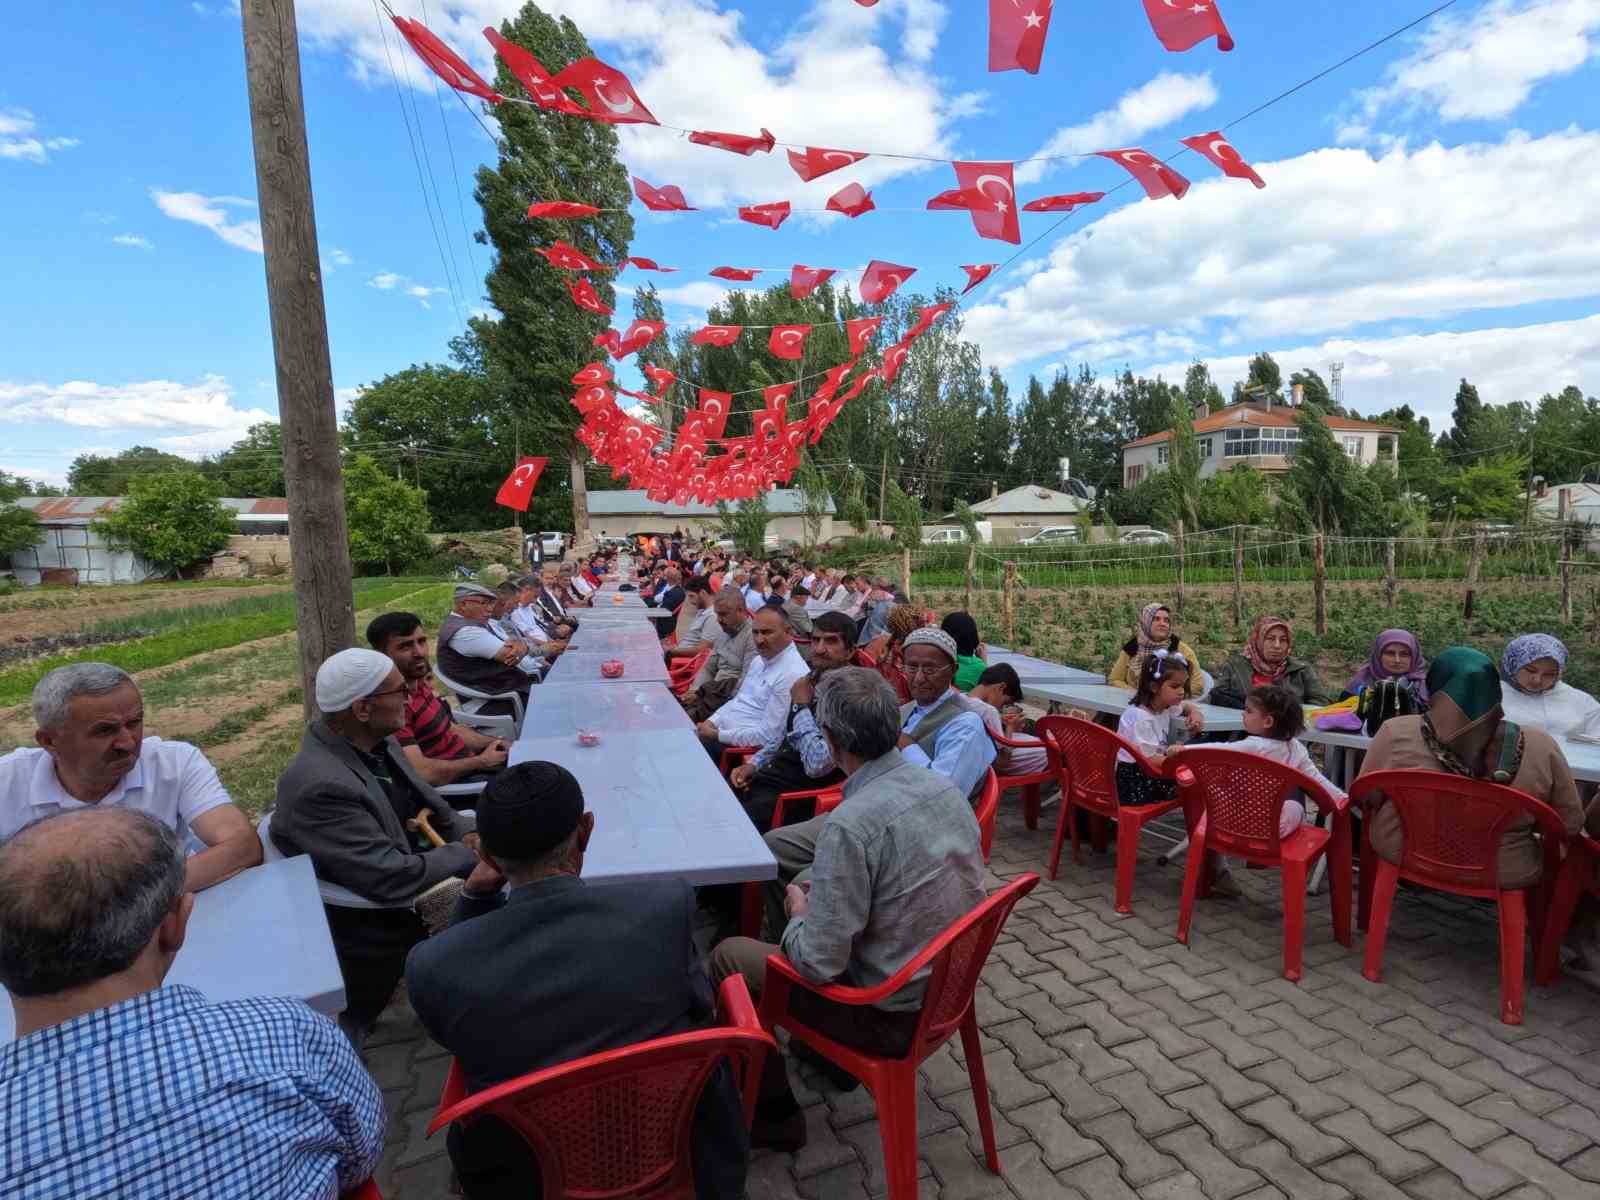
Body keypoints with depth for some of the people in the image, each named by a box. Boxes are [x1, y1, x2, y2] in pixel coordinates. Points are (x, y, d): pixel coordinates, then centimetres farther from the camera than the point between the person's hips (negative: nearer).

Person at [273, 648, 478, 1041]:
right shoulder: (320, 786, -29)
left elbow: (427, 803, 8)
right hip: (375, 927, -7)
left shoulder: (375, 741, -4)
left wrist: (472, 833, -10)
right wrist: (467, 852, -16)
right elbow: (393, 879, -30)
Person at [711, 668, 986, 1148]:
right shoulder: (945, 787, -7)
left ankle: (775, 1113, 24)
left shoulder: (849, 825, -31)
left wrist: (798, 914, -3)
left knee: (728, 956, 8)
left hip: (894, 1015, -7)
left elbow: (819, 962, -25)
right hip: (951, 983, 7)